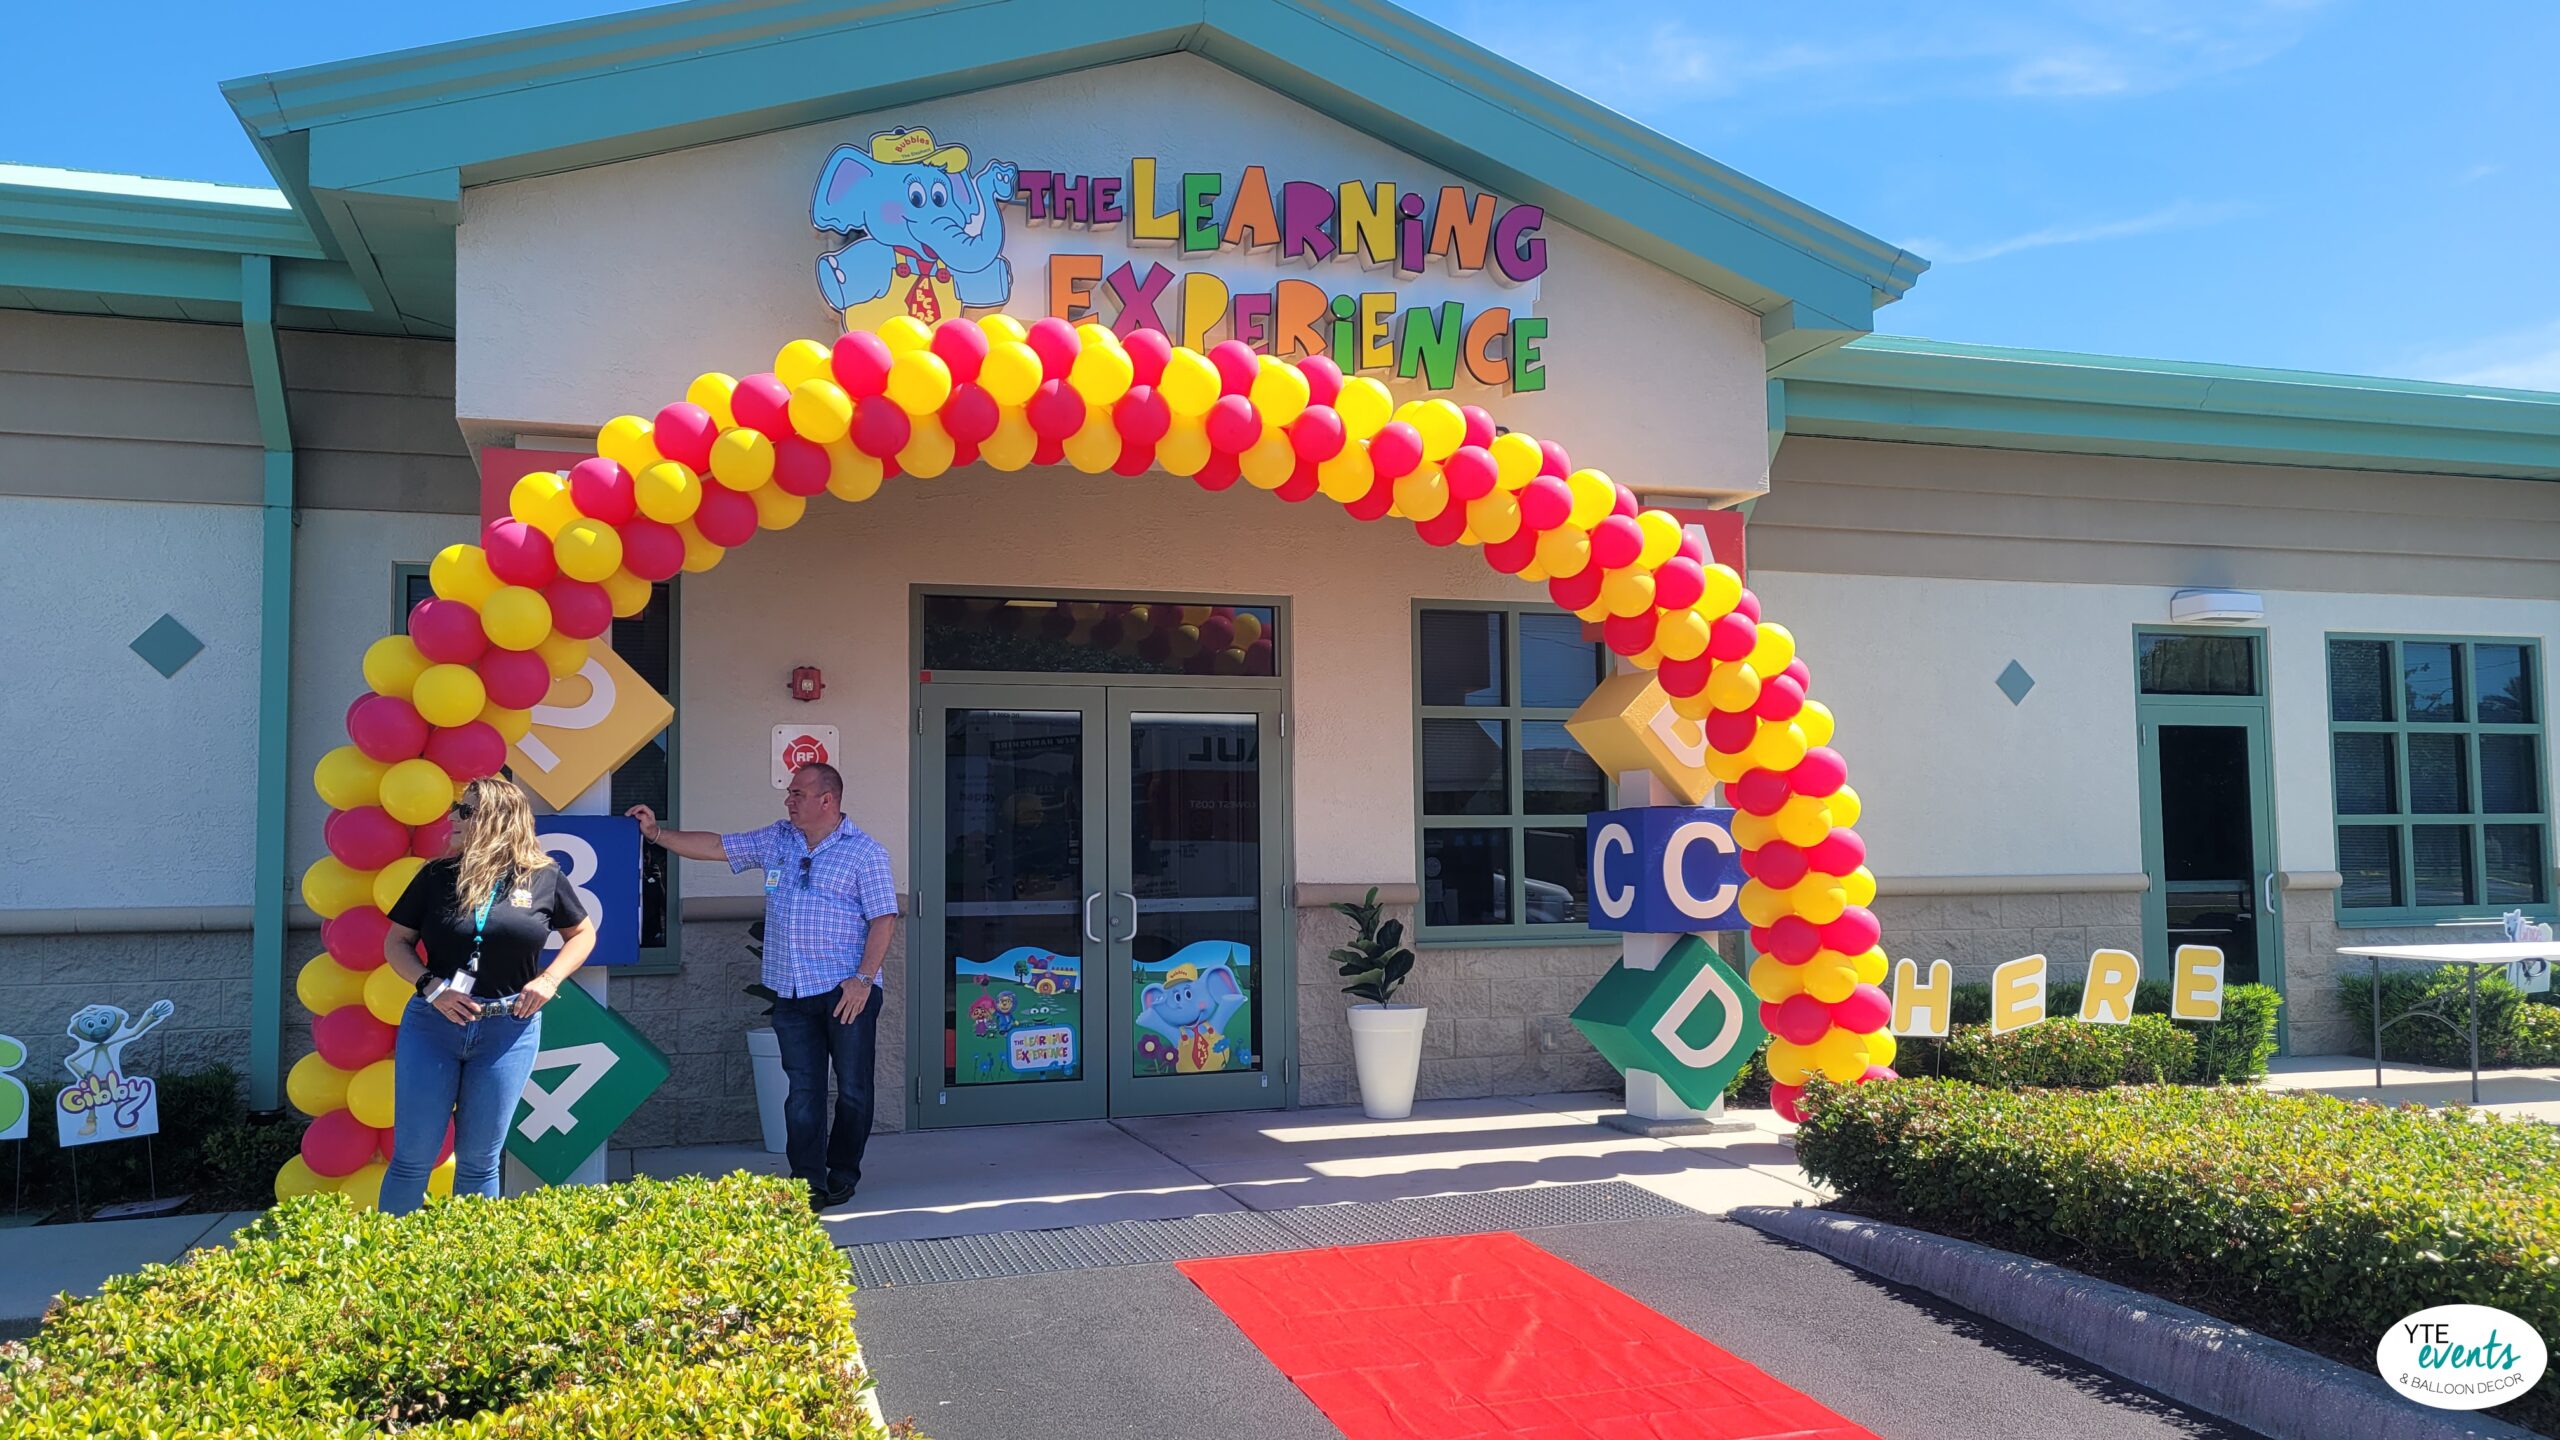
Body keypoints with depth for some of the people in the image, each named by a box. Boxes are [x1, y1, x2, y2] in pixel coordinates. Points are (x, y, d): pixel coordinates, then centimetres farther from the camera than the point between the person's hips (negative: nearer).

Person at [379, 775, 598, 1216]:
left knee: (478, 1160, 8)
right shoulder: (437, 876, 2)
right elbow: (396, 943, 6)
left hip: (509, 1031, -1)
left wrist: (549, 980, -4)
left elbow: (583, 934, 12)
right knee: (412, 1156, 3)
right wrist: (430, 986, -11)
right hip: (433, 1023, 1)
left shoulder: (544, 878, 0)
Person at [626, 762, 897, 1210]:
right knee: (803, 1090, 3)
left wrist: (864, 978, -16)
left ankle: (843, 1174, 19)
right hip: (792, 993, 5)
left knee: (853, 1089, 4)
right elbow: (714, 846, 17)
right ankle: (808, 1183, 7)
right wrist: (657, 833, 10)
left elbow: (883, 920, -8)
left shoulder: (864, 851, -5)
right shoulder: (775, 840, 12)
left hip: (848, 991, -4)